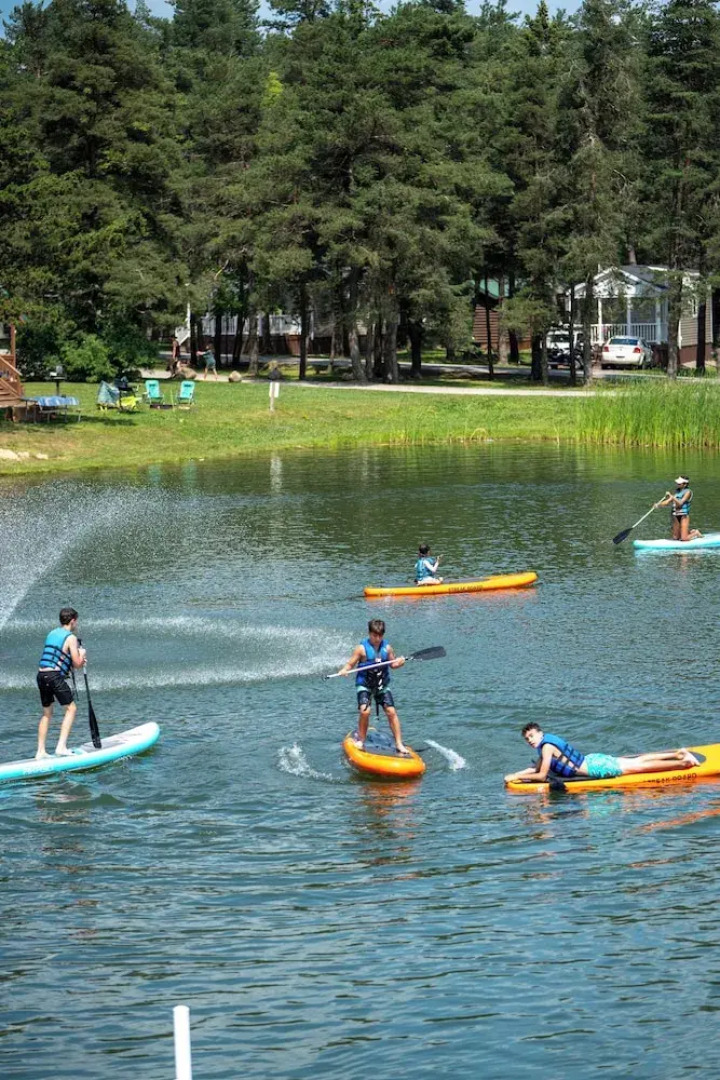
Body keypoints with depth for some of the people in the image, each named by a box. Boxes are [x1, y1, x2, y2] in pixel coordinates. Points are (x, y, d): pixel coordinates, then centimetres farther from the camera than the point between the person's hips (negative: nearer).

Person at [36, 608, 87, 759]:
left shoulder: (51, 634, 18)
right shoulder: (71, 638, -5)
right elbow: (77, 664, -6)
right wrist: (82, 654, 15)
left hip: (41, 674, 8)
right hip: (55, 676, -8)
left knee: (47, 713, 17)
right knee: (71, 708, 2)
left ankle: (40, 751, 15)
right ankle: (61, 746, -9)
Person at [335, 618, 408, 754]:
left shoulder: (387, 647, 2)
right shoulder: (362, 648, -9)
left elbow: (392, 664, 14)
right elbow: (350, 664, -8)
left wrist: (399, 662, -7)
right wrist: (344, 670, -28)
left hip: (382, 685, 3)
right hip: (364, 685, -3)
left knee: (391, 711, -6)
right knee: (365, 711, -22)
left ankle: (399, 744, 0)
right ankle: (361, 739, 0)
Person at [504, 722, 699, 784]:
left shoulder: (547, 746, -15)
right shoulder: (548, 744, 13)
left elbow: (541, 776, -16)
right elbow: (535, 768, 23)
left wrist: (516, 777, -10)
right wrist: (516, 774, 15)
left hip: (593, 766, -8)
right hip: (592, 761, 8)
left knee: (639, 766, -8)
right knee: (637, 762, 13)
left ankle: (682, 762, -11)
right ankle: (677, 754, 17)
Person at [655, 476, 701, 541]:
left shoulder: (687, 492, -10)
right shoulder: (677, 492, 11)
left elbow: (680, 503, -19)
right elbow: (668, 502, 8)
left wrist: (671, 496, -25)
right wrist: (658, 504, -6)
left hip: (684, 516, -7)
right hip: (676, 516, 7)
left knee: (684, 538, -11)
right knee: (675, 538, 10)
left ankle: (696, 533, 17)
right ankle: (691, 532, 31)